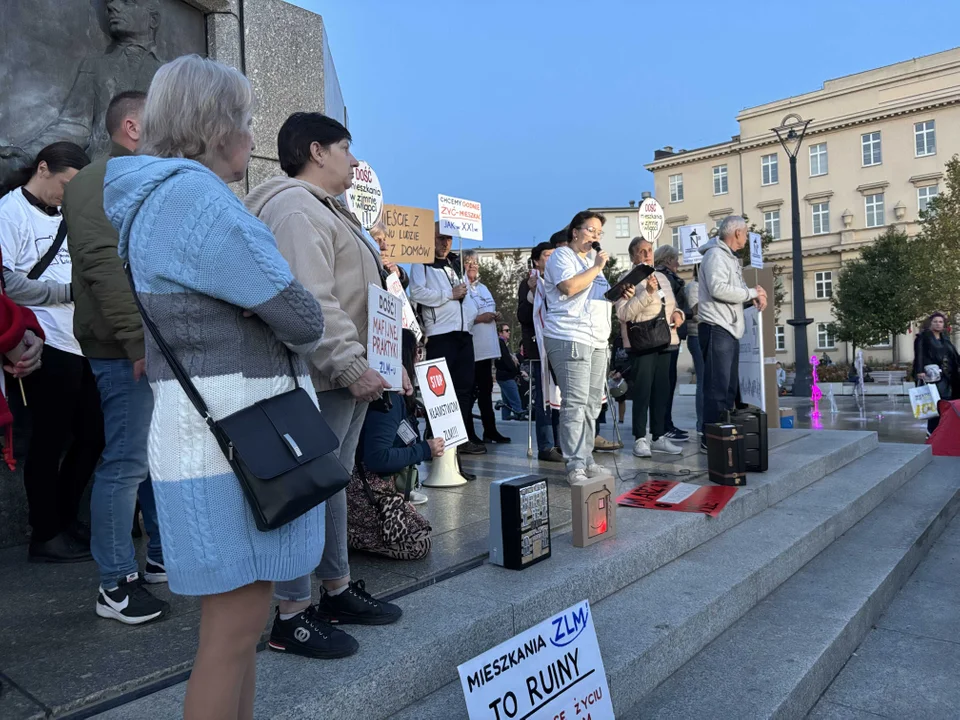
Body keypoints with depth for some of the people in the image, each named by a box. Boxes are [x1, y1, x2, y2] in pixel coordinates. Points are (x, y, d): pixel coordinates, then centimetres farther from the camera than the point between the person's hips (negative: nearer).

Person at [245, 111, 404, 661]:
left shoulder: (327, 210, 23)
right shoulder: (294, 209, -13)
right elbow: (310, 303, -24)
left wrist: (371, 365, 24)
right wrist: (350, 368, -25)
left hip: (352, 377, 11)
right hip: (323, 381, -11)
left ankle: (338, 590, 30)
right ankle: (292, 616, 8)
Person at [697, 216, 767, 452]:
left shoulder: (730, 257, 22)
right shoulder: (715, 254, -9)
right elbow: (718, 289, -23)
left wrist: (754, 295, 1)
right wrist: (752, 292, -12)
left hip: (730, 329, 10)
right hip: (717, 329, -10)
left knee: (730, 387, 12)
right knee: (717, 388, -10)